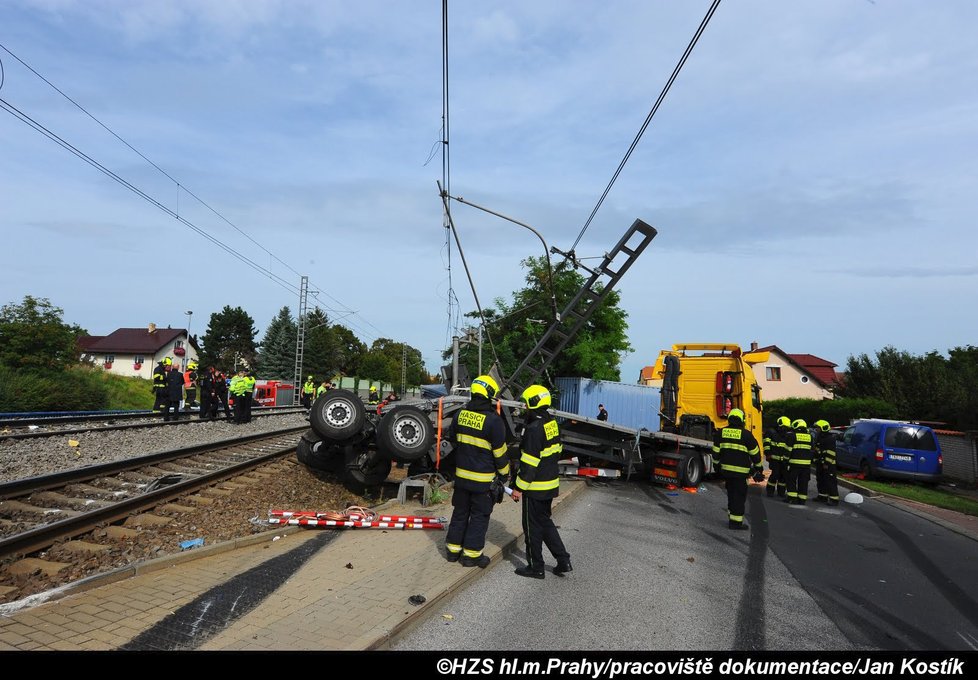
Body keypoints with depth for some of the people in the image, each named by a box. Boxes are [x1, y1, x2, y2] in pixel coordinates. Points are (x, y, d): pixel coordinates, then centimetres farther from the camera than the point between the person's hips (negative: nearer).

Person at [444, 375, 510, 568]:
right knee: (479, 516, 7)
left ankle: (453, 549, 26)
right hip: (483, 478, -5)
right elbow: (500, 451, -11)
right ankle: (471, 554, 14)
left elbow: (452, 438, 16)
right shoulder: (493, 420, -18)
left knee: (460, 512, 18)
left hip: (461, 474, 5)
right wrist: (504, 472, 4)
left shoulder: (460, 415, -1)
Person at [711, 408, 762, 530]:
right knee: (739, 496, 0)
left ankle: (731, 517, 27)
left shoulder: (721, 432, 5)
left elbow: (716, 451, 9)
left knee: (731, 494, 19)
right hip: (740, 471, -5)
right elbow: (755, 453, -2)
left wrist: (716, 464, 21)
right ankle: (736, 522, -1)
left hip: (725, 469, 5)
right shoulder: (746, 434, -8)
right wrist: (759, 467, 11)